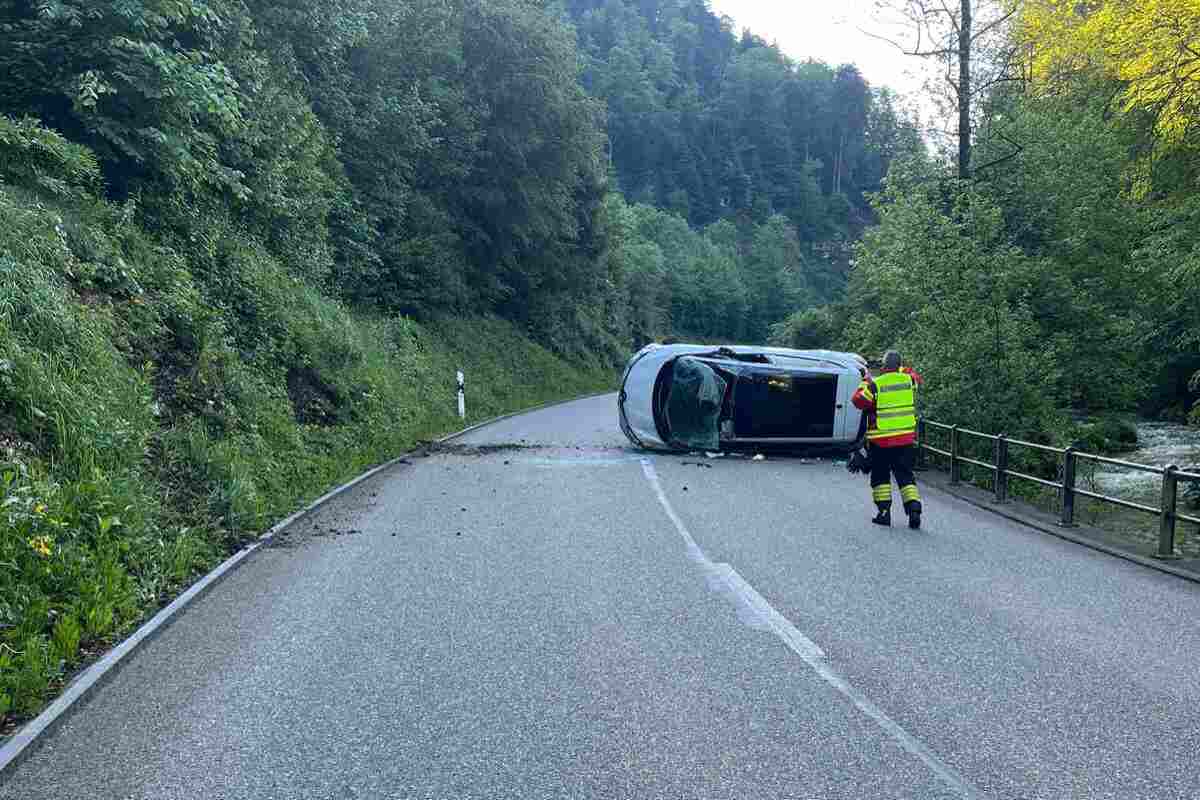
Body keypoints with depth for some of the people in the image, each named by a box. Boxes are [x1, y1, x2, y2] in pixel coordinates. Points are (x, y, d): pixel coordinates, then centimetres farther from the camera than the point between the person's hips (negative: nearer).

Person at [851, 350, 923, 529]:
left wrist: (866, 381, 3)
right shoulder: (909, 379, 1)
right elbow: (918, 379, 24)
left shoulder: (875, 384, -12)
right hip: (907, 439, 3)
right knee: (906, 476, 8)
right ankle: (914, 511, -4)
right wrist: (901, 370, 28)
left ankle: (884, 512, 8)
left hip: (881, 440, -3)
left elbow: (858, 400, -9)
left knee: (880, 476, 11)